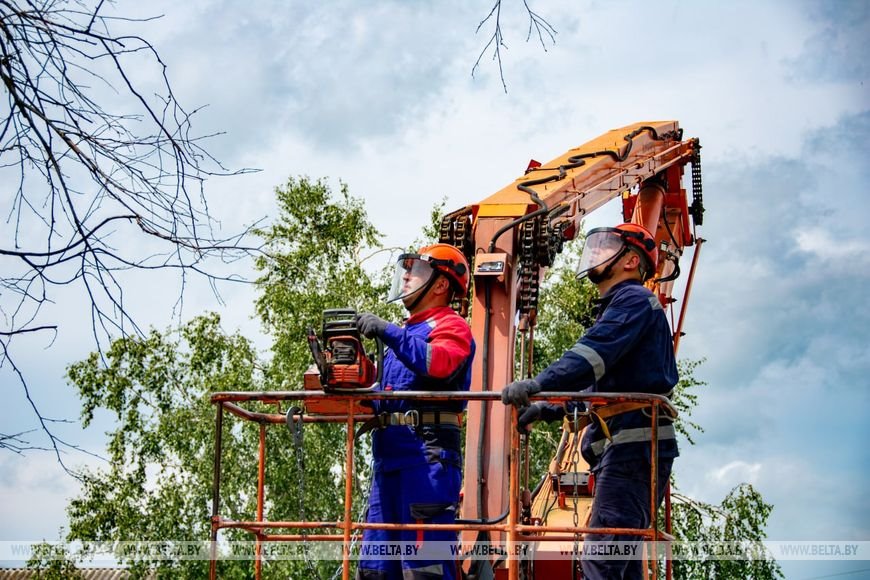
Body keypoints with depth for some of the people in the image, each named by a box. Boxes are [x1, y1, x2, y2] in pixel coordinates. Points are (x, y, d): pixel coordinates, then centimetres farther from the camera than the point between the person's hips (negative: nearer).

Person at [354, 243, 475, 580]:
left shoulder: (450, 326, 1)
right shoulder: (405, 333, 26)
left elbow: (439, 363, -22)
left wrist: (387, 332, -21)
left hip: (427, 455, -9)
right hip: (390, 457, 9)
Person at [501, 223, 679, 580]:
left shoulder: (633, 299, -5)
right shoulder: (619, 308, 26)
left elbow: (596, 351, -24)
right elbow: (598, 387, 27)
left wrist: (541, 384, -35)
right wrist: (548, 409, 16)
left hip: (634, 446, -11)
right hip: (625, 447, 11)